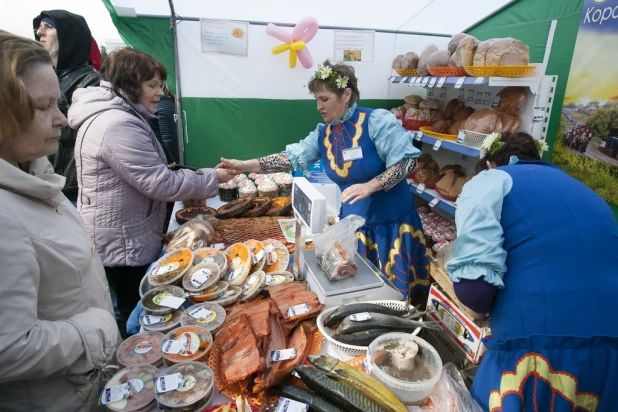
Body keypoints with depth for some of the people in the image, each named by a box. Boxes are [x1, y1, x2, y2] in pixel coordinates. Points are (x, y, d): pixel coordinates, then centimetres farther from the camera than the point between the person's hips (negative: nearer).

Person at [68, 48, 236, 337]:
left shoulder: (115, 116, 11)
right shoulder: (118, 125, -25)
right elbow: (160, 184, -25)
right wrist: (213, 179, -15)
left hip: (125, 237, 11)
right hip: (122, 243, -11)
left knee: (134, 311, 24)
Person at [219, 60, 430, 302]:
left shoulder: (376, 121, -15)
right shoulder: (323, 133, 1)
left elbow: (407, 160, -16)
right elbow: (292, 157, -2)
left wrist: (370, 186, -28)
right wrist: (245, 166, -9)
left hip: (391, 221, -4)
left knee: (394, 293, 9)